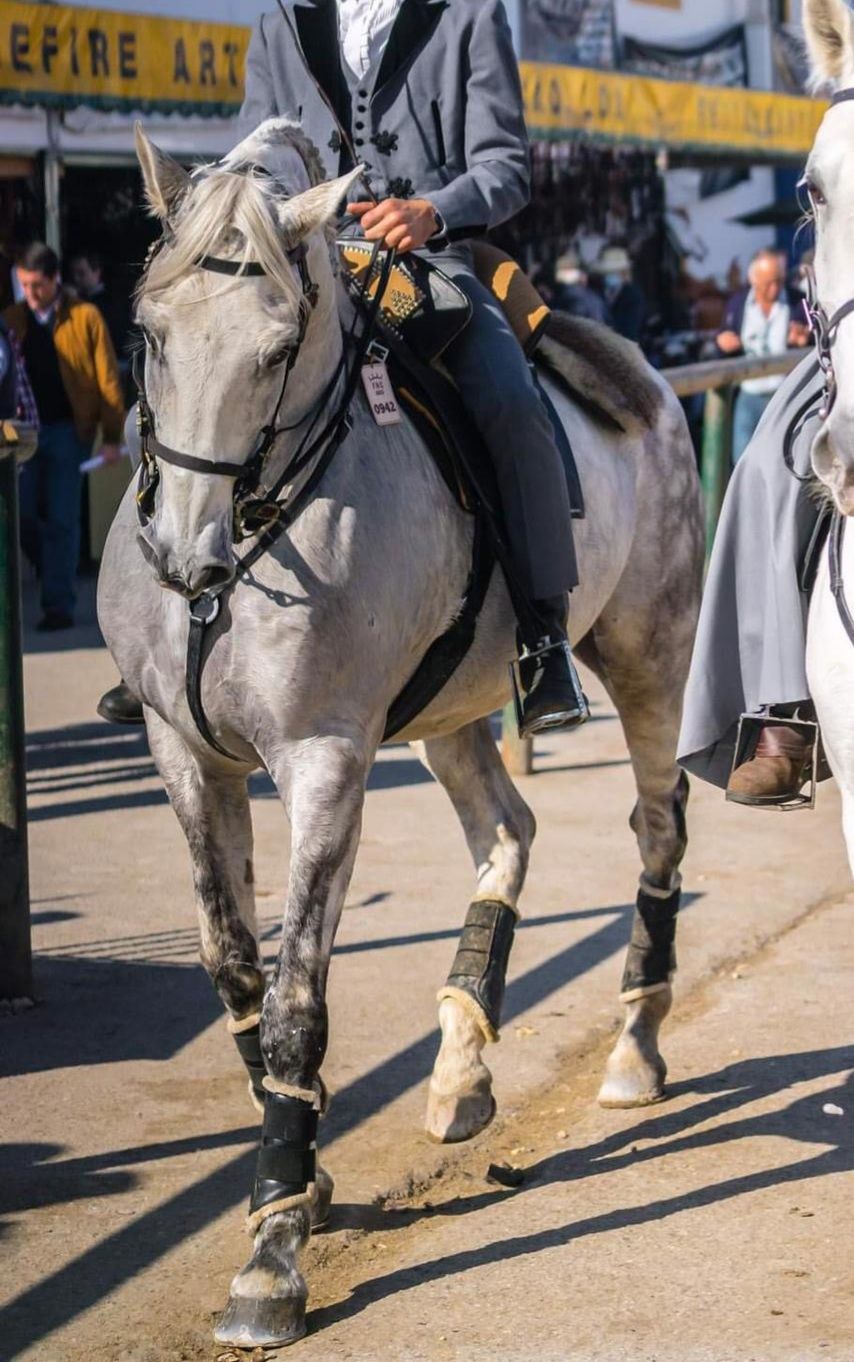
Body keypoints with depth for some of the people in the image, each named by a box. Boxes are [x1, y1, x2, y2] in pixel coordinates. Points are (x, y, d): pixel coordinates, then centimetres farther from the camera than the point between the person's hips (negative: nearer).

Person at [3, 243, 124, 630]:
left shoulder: (84, 317, -3)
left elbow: (107, 377, -3)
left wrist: (112, 436, -6)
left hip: (67, 430, -3)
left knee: (62, 521, -1)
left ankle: (59, 606, 5)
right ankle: (57, 573, 24)